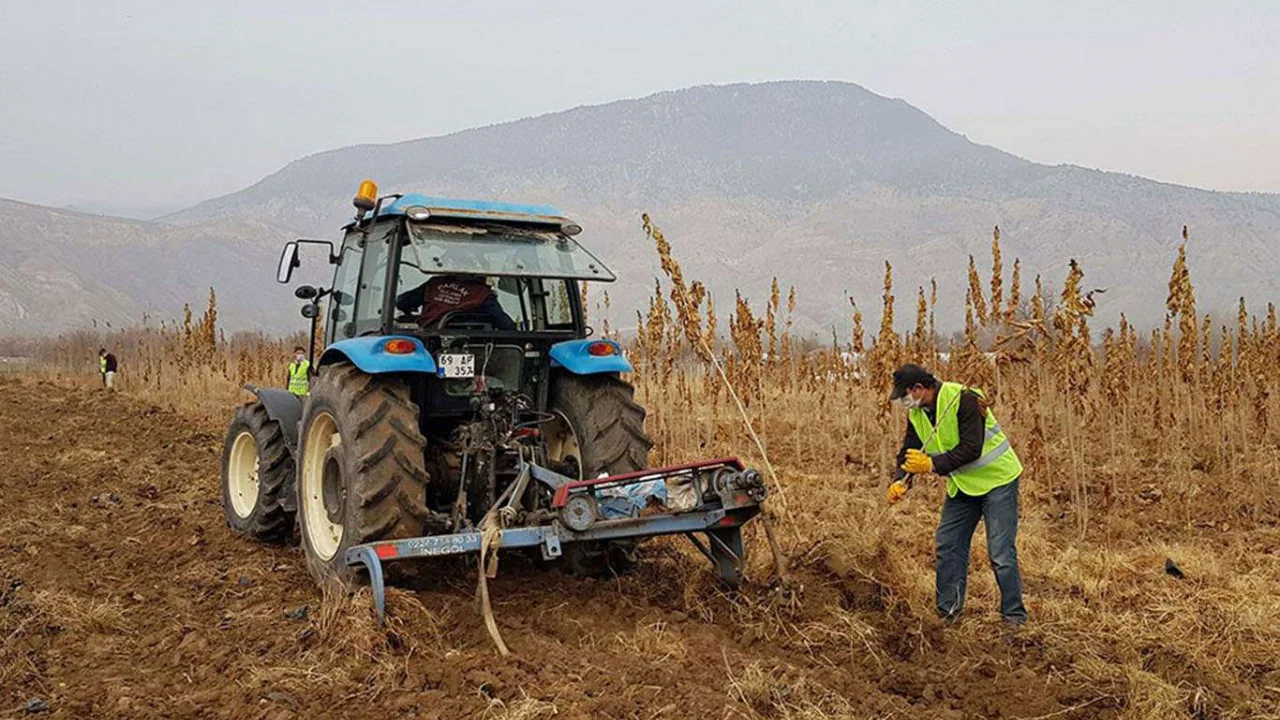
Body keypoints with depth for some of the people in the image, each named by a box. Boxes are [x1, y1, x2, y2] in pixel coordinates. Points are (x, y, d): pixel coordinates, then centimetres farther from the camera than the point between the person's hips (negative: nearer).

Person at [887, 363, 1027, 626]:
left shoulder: (964, 400, -26)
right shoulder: (916, 414, -1)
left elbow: (971, 449, -30)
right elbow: (909, 452, 1)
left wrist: (934, 464, -33)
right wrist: (899, 481, -16)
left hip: (996, 479, -8)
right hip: (962, 485, 8)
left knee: (1001, 553, -7)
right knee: (948, 545, 8)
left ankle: (1014, 615, 4)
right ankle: (948, 611, 18)